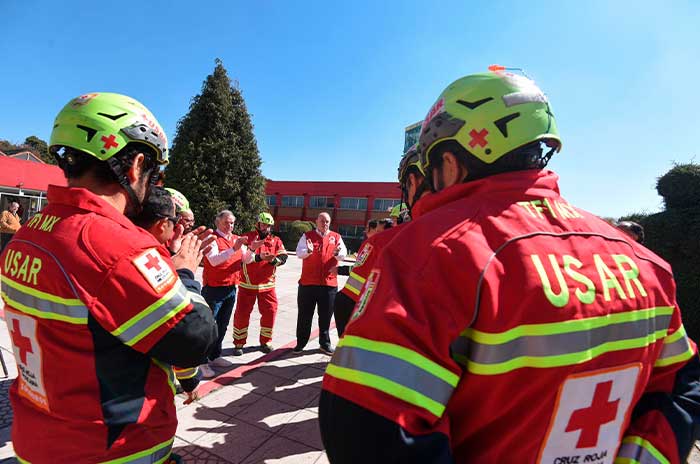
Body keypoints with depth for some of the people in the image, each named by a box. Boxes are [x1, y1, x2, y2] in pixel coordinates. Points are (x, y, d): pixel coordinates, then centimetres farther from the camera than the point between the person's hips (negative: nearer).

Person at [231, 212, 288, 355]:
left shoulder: (276, 240, 6)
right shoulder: (247, 237, -2)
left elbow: (283, 257, -6)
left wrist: (273, 260, -26)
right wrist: (259, 257, -29)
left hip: (267, 284, 2)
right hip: (247, 284, -2)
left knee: (270, 312, 5)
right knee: (242, 313, 5)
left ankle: (265, 341, 24)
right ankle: (239, 343, 21)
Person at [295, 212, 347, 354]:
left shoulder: (336, 237, 8)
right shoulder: (307, 236, 6)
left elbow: (343, 255, -2)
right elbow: (299, 253, -5)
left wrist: (336, 253, -24)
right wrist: (308, 251, -26)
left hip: (329, 283, 1)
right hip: (308, 282, -1)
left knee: (326, 315, 9)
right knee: (304, 315, 8)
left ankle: (325, 343, 22)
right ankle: (301, 343, 21)